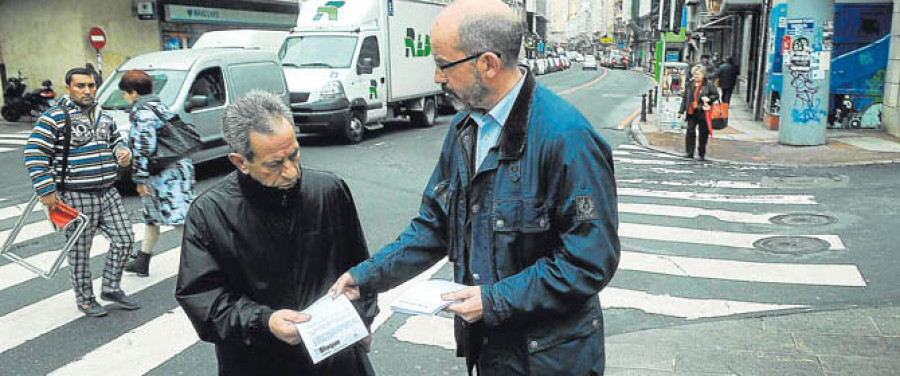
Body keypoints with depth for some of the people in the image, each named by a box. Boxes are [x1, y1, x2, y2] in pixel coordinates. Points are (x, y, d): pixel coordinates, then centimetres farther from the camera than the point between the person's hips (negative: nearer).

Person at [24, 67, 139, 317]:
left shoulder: (104, 117, 13)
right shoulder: (54, 118, -9)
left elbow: (116, 142, 27)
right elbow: (34, 156, -11)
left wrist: (123, 153, 2)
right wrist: (46, 191, -13)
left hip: (108, 192, 6)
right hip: (76, 197, -6)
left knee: (124, 240, 6)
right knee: (80, 251, 4)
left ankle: (111, 288, 23)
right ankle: (85, 299, 19)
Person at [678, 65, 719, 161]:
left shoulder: (708, 84, -1)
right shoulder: (689, 85, 10)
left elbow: (716, 95, 4)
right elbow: (685, 99, 14)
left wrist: (709, 99, -16)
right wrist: (681, 111, 11)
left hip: (703, 113, -3)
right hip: (691, 112, 3)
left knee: (703, 133, 4)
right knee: (690, 132, -3)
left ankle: (702, 154, 14)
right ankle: (689, 152, 4)